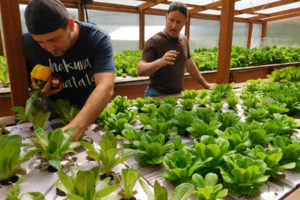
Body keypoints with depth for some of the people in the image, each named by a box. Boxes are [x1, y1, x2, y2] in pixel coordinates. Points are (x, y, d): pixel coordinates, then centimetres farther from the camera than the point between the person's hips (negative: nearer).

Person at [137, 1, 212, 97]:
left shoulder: (184, 40, 6)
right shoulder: (154, 41, -14)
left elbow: (190, 65, 18)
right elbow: (140, 70, -23)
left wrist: (206, 85, 20)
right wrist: (160, 62, -40)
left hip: (178, 94, 6)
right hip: (157, 95, -5)